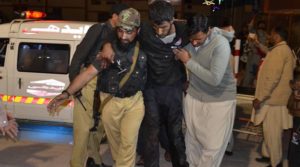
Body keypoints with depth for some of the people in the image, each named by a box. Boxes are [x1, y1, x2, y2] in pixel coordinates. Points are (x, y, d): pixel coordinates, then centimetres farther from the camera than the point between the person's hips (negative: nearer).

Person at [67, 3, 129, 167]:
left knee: (99, 124, 14)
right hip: (89, 80, -6)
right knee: (84, 126, -6)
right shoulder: (98, 29, -5)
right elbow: (80, 53, -10)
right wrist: (74, 81, -14)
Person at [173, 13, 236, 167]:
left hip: (219, 100, -5)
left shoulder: (221, 44, -23)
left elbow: (214, 79, -29)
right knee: (192, 140, 16)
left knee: (212, 146, 1)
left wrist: (188, 61, -23)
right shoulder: (188, 39, -7)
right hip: (193, 96, 5)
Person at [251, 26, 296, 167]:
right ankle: (267, 155, 30)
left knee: (272, 132, -1)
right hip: (274, 97, 10)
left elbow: (272, 78, -24)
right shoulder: (284, 50, 16)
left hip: (273, 98, -10)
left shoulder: (279, 50, -18)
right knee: (269, 130, 18)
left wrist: (260, 97, -22)